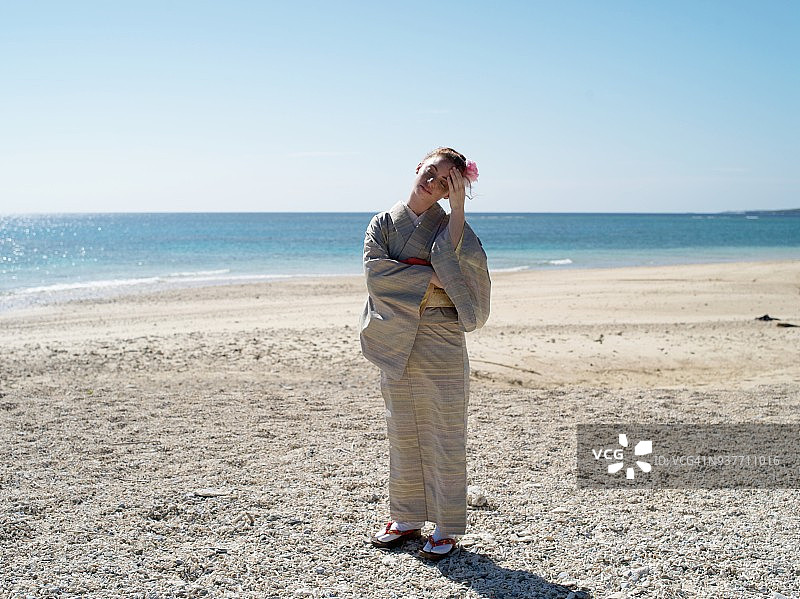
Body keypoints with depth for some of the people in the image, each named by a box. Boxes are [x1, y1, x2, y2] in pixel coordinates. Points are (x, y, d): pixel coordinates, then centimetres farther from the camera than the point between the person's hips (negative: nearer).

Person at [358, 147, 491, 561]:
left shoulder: (450, 226, 2)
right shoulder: (384, 222, 8)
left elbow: (459, 261, -19)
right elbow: (375, 269, -8)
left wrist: (458, 206, -16)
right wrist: (430, 280, -13)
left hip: (439, 343, -3)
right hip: (395, 341, 3)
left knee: (444, 434, 0)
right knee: (403, 433, 11)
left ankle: (446, 528, 10)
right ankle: (407, 518, 24)